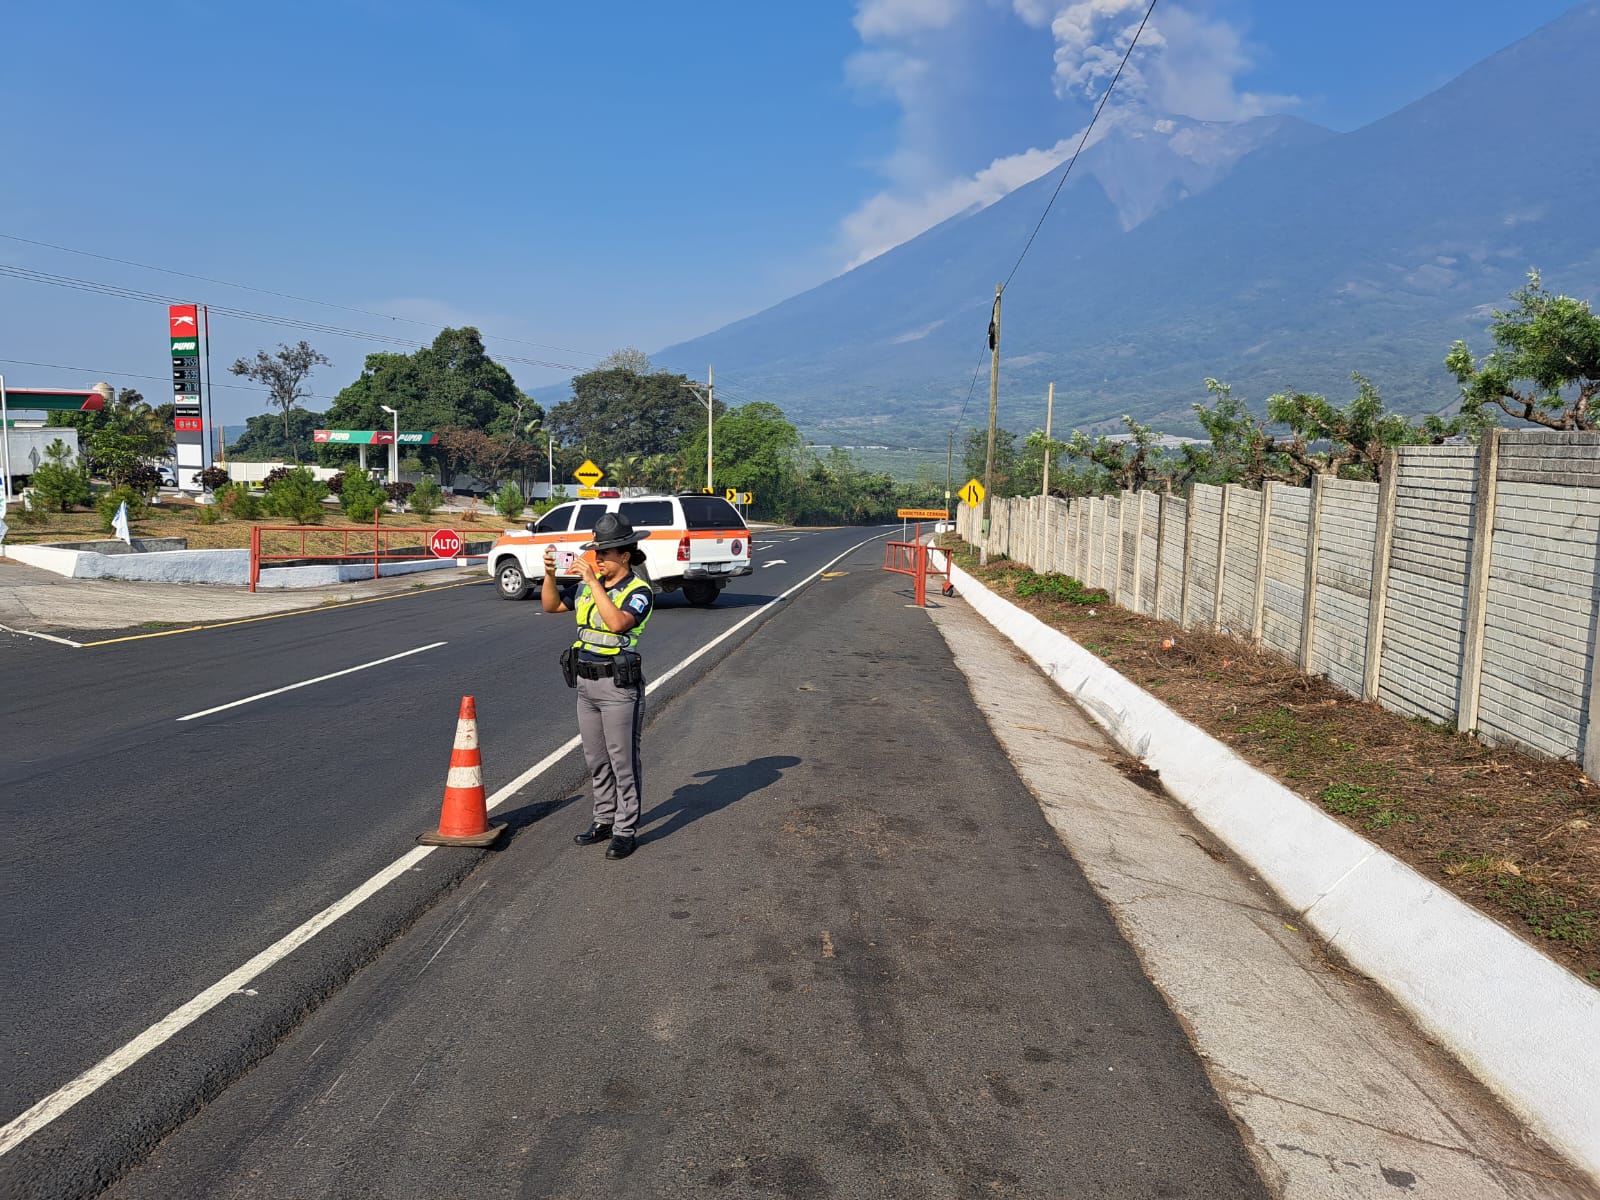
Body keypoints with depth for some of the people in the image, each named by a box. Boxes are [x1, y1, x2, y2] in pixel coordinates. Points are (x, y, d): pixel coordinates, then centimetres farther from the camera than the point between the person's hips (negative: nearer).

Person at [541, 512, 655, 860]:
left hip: (619, 686, -7)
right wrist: (549, 573, -2)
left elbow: (618, 623, -30)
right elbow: (550, 605, 15)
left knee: (623, 761, 1)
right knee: (596, 760, 16)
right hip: (586, 683, 7)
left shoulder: (639, 591, -13)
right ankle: (604, 820, 29)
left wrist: (593, 582, -28)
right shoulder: (587, 585, 8)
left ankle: (625, 830, 10)